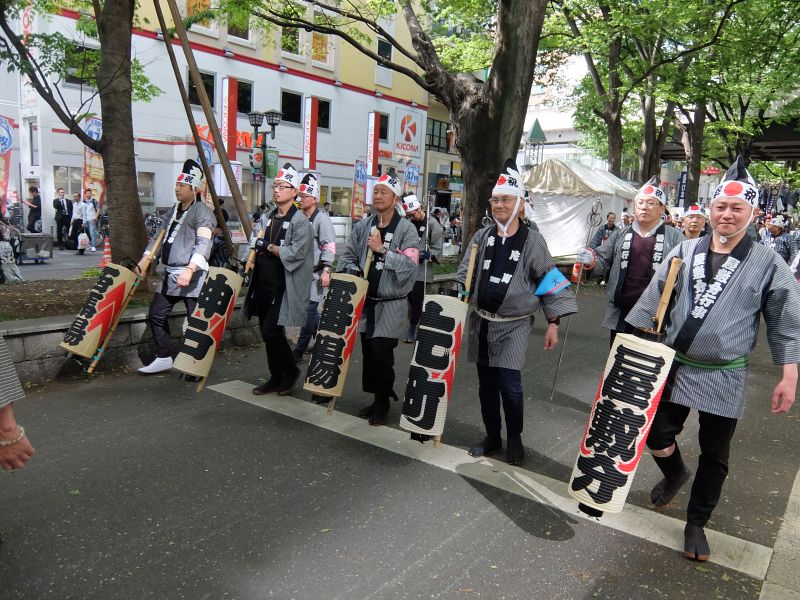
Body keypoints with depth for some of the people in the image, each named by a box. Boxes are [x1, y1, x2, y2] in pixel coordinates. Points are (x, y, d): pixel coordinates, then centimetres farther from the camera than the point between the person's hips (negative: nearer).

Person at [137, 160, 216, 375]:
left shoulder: (202, 212, -9)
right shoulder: (174, 211, 18)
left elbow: (203, 244, -20)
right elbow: (160, 238, 23)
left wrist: (190, 270, -31)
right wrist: (142, 263, 16)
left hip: (192, 277, -9)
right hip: (169, 275, 9)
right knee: (156, 314, 13)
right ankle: (164, 358, 24)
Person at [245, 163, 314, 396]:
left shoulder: (300, 220, -9)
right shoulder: (266, 217, 14)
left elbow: (296, 254, -19)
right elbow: (257, 244, 18)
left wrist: (269, 247, -13)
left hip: (284, 285, -7)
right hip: (264, 283, 7)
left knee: (271, 330, -11)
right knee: (267, 332, 11)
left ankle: (291, 370, 11)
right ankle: (276, 377, 24)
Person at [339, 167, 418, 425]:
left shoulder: (406, 229, -7)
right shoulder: (363, 226, 8)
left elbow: (410, 265, -18)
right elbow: (348, 256, 14)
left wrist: (382, 250, -20)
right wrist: (354, 273, -4)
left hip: (392, 303, -5)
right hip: (366, 300, 5)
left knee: (381, 350, -8)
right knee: (368, 349, 10)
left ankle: (383, 402, 11)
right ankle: (377, 397, 27)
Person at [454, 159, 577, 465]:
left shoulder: (532, 241, -6)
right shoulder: (481, 237, 4)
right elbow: (464, 277, 9)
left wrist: (553, 323, -5)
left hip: (513, 325, -4)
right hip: (480, 322, 4)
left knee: (510, 385, -7)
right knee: (486, 384, 12)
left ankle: (514, 438, 18)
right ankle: (492, 436, 30)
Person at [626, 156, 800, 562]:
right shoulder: (684, 252, 0)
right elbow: (653, 301, 3)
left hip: (725, 377, -1)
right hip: (675, 366, 2)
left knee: (714, 457, 10)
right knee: (657, 436, 6)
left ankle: (696, 524, 31)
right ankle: (675, 474, 41)